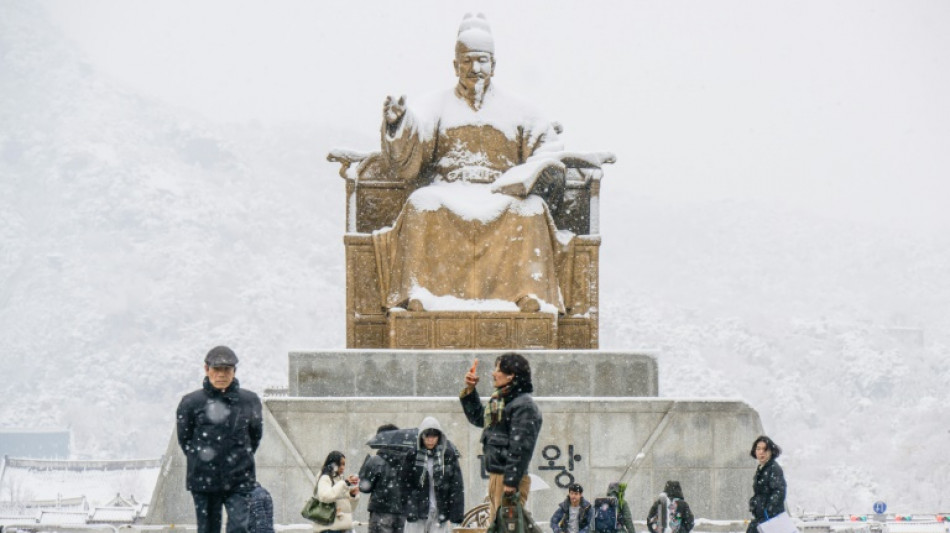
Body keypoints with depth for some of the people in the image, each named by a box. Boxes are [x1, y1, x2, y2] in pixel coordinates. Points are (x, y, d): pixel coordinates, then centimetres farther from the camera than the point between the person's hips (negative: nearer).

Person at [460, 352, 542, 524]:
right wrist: (469, 391, 23)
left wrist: (511, 481, -24)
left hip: (509, 478, -10)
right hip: (495, 477, 10)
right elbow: (478, 418, 36)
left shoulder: (524, 406, -13)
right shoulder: (500, 401, 18)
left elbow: (521, 447, -20)